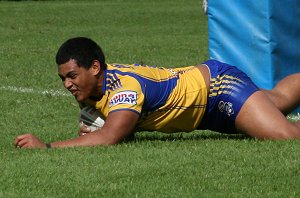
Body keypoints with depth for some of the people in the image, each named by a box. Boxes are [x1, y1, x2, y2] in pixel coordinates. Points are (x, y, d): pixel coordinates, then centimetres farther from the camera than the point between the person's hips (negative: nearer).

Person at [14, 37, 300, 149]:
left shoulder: (124, 86, -38)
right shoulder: (90, 87, -11)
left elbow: (109, 138, -53)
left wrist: (46, 146, -55)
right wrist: (89, 128, -20)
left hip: (217, 85, -9)